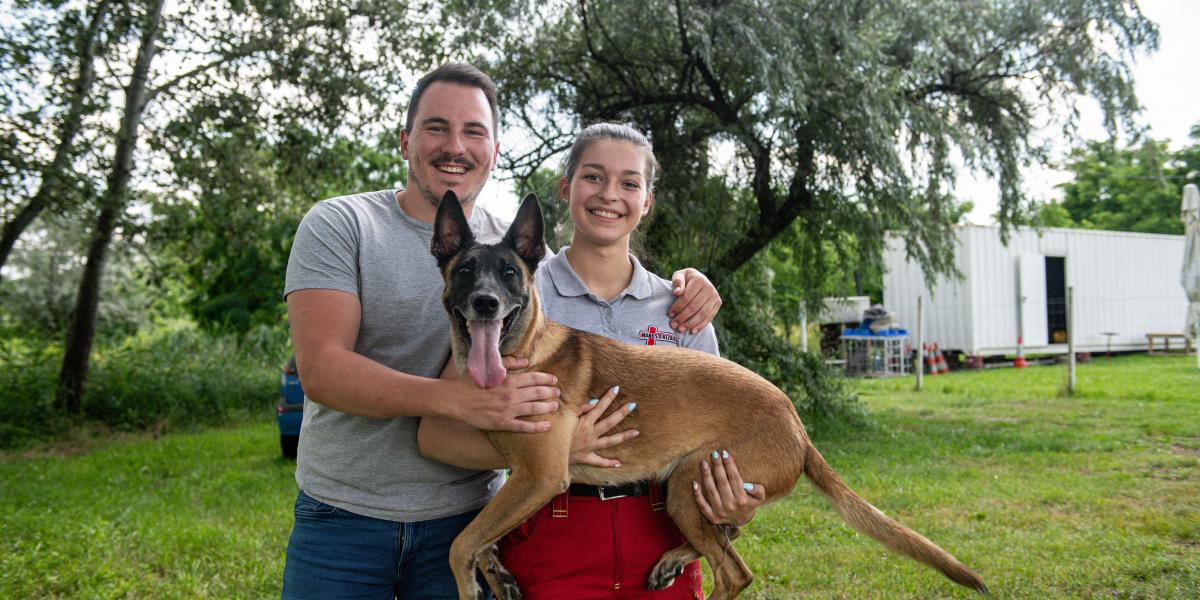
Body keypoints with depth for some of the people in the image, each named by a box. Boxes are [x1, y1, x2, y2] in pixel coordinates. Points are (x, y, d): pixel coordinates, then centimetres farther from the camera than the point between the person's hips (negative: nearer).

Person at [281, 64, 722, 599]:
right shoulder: (339, 225, -6)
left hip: (467, 521, 2)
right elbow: (320, 368, -18)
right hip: (342, 517, -1)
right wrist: (460, 398, -31)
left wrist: (681, 288, -4)